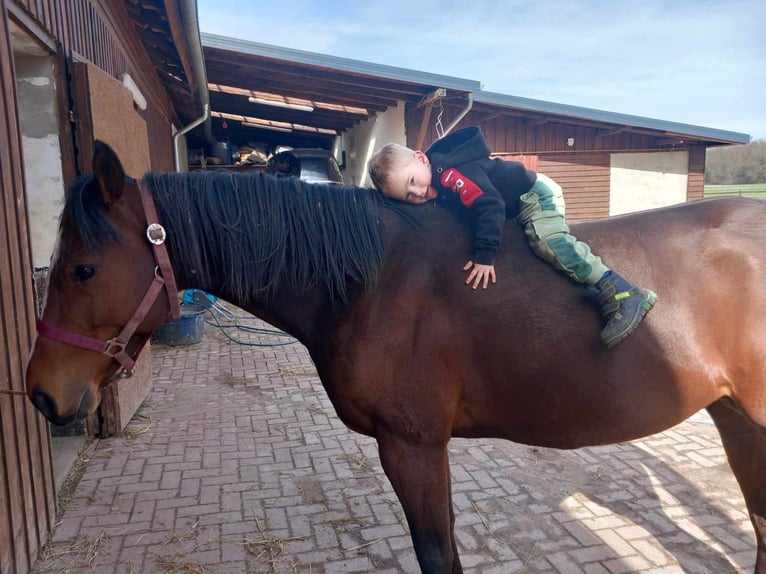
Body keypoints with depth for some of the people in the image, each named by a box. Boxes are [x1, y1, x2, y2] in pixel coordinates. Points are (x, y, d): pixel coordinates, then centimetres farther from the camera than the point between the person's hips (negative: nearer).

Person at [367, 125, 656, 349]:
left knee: (548, 241, -29)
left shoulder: (451, 173, -32)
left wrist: (484, 255, -44)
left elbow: (489, 206, -40)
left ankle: (623, 295, -32)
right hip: (519, 207, 11)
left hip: (535, 194, -10)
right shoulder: (439, 188, -2)